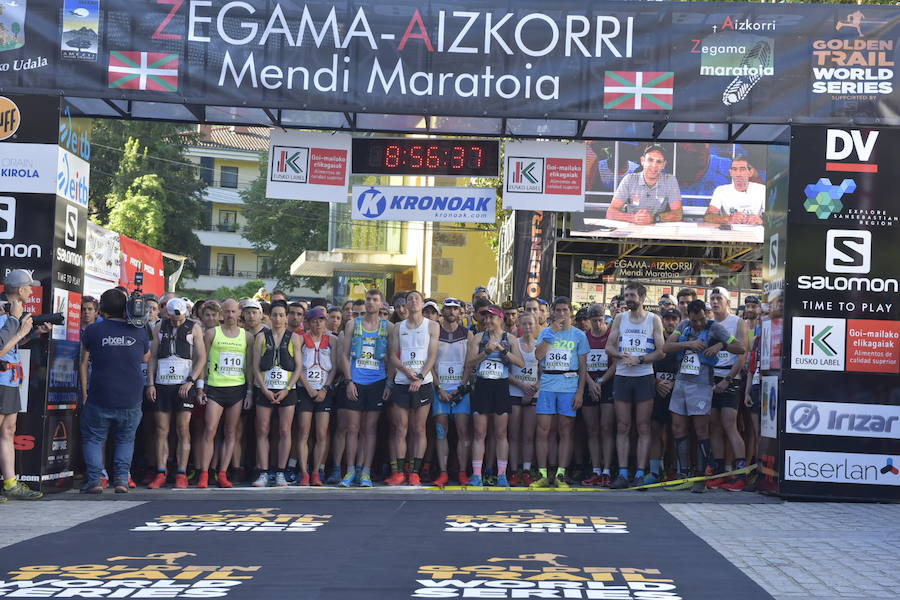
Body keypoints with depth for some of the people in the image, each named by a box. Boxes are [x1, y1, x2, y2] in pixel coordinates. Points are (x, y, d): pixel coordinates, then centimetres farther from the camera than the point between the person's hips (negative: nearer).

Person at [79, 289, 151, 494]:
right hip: (131, 399, 2)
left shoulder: (93, 330, -2)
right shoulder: (139, 331, 1)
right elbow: (146, 358, 16)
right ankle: (122, 479, 5)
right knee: (125, 440, 17)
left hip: (100, 398, -2)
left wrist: (84, 391, 12)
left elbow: (84, 363, 4)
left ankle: (95, 480, 3)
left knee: (93, 439, 13)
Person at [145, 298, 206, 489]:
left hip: (184, 385, -3)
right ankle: (160, 474, 4)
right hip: (161, 385, 3)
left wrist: (190, 381, -10)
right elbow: (152, 357, 12)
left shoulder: (194, 328, 3)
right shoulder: (159, 328, 11)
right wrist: (150, 384, 3)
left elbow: (201, 358, 0)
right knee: (161, 431, 1)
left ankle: (181, 475, -1)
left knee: (183, 431, -4)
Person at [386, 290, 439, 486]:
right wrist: (407, 371, -11)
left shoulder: (432, 326, 6)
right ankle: (399, 472, 3)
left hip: (423, 383, -2)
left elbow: (432, 356, -1)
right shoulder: (398, 328, 13)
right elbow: (393, 356, 7)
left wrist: (420, 377, -14)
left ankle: (415, 473, 2)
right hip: (401, 382, 2)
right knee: (400, 429, 0)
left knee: (419, 429, -1)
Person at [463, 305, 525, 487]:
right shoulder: (478, 338, 7)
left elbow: (521, 363, -6)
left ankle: (502, 475, 6)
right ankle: (476, 475, 1)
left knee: (501, 434, 2)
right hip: (481, 386, 0)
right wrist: (486, 352, -15)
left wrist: (502, 349, -14)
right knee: (479, 433, -1)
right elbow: (470, 363, -2)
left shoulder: (510, 339, 6)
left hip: (501, 387, 0)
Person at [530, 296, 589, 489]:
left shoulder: (579, 335, 7)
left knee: (565, 432, 0)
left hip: (569, 388, -1)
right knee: (542, 431, -3)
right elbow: (538, 355, -5)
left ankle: (561, 475, 4)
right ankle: (542, 475, 3)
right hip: (547, 386, 1)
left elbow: (583, 366, 6)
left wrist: (580, 392, -2)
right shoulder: (546, 332, 12)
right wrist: (552, 332, -10)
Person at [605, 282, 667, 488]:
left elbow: (660, 352, -2)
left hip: (644, 378, -2)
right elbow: (609, 347, 6)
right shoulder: (620, 318, 11)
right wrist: (622, 356, -13)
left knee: (643, 428, -1)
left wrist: (639, 359, -15)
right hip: (622, 377, 2)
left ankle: (641, 473, 0)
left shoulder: (654, 320, 4)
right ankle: (623, 473, 3)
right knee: (622, 428, 1)